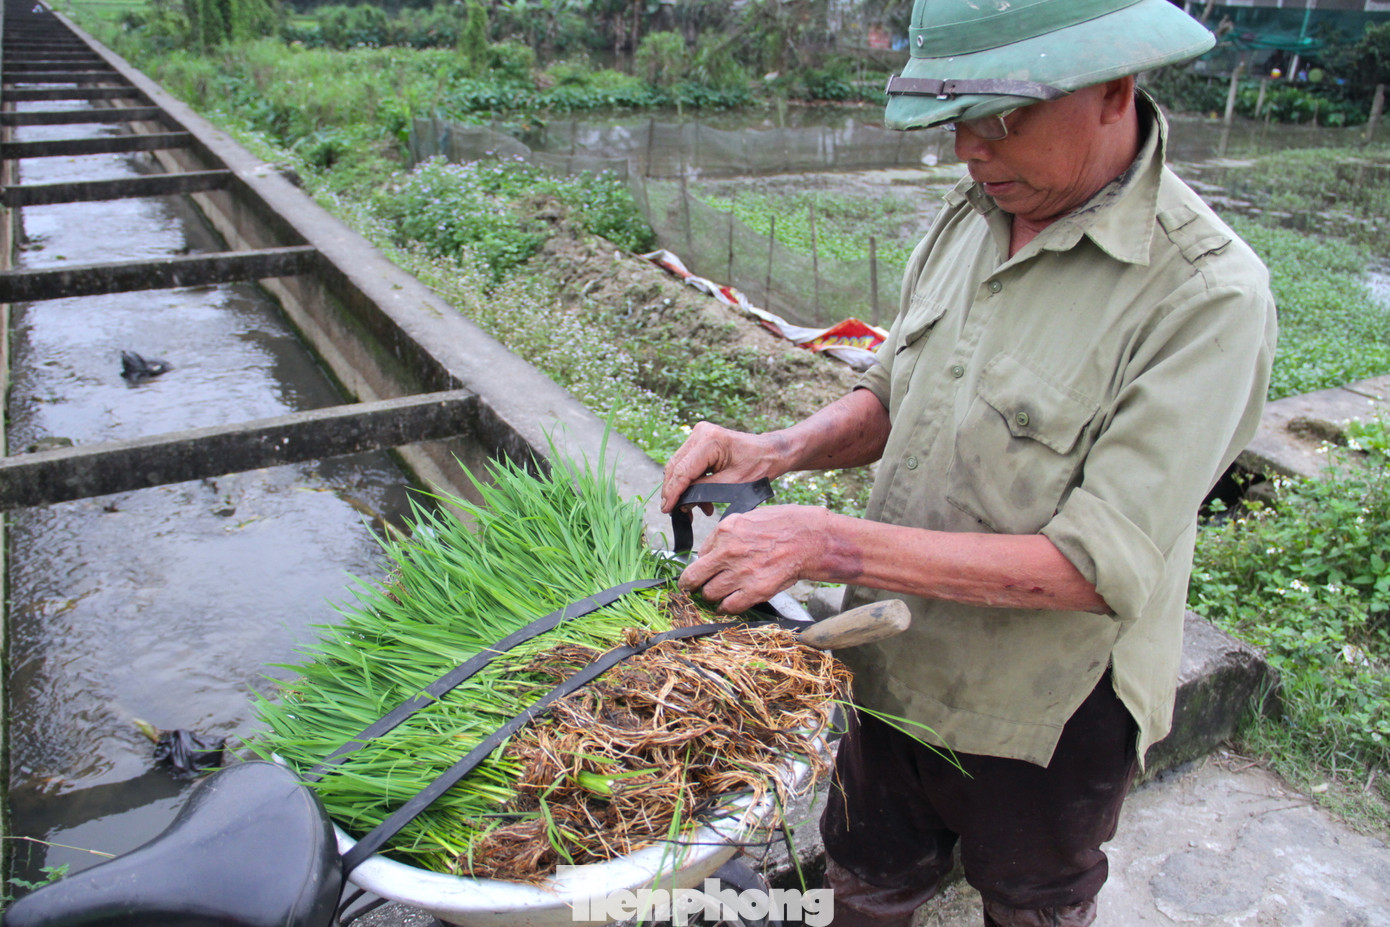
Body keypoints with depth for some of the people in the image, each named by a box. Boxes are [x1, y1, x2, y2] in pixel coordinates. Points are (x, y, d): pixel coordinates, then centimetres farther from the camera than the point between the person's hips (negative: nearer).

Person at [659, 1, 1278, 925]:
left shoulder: (1208, 295, -25)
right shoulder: (969, 215, -5)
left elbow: (1096, 568, -28)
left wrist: (828, 543, -32)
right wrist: (775, 452, -13)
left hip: (1042, 718, -4)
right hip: (891, 666, 5)